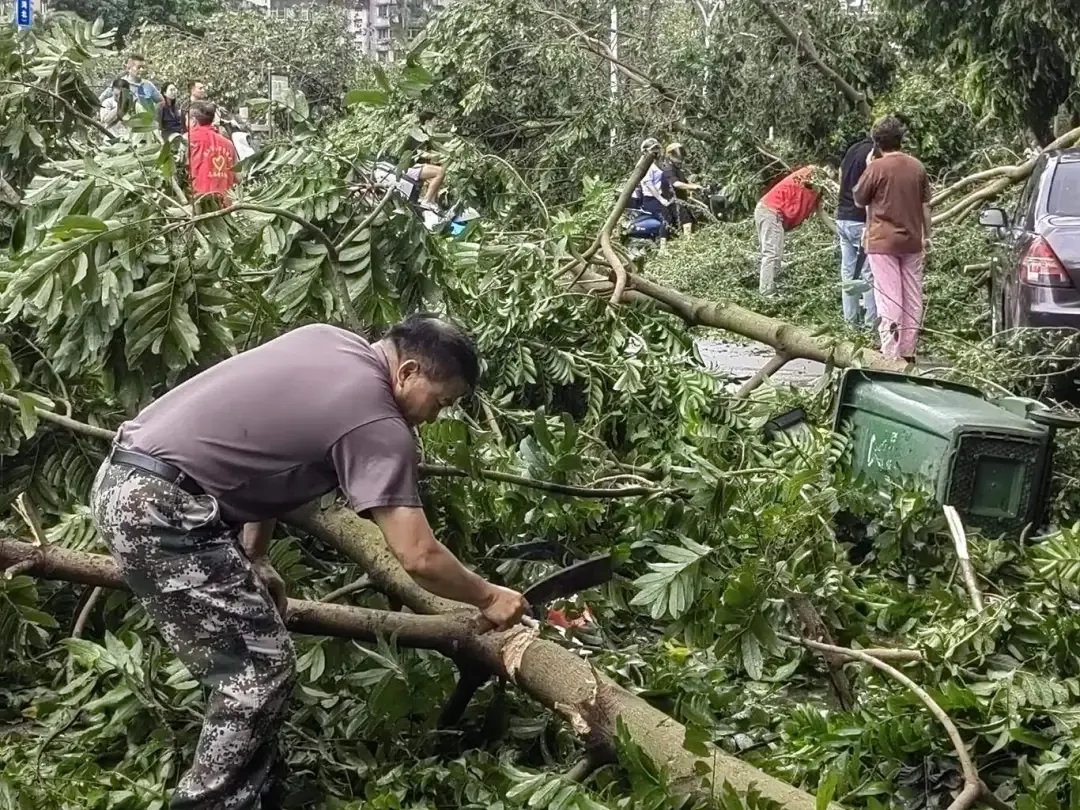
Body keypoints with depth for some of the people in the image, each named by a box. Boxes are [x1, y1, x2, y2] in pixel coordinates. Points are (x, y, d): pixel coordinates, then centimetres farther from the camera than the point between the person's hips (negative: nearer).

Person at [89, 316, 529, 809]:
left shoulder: (328, 340, 12)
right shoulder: (376, 423, -13)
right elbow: (418, 556, -15)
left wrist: (252, 559, 21)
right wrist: (487, 597, 3)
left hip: (126, 483, 10)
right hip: (159, 508, -10)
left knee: (244, 660, 17)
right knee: (262, 668, -4)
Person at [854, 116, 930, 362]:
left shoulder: (876, 168, -10)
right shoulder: (917, 167, 5)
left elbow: (859, 200, 1)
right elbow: (925, 205, 11)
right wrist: (926, 236, 19)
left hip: (883, 241, -4)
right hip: (912, 241, 4)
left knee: (888, 297, -3)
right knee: (913, 297, 10)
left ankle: (890, 354, -6)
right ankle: (908, 352, 15)